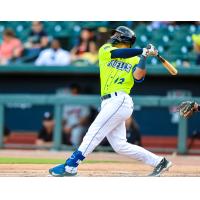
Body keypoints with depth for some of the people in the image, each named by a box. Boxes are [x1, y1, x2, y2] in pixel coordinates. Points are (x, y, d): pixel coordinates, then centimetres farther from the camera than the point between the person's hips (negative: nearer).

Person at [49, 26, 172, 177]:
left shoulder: (135, 60, 8)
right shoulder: (105, 50, 19)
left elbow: (138, 76, -10)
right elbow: (118, 53, -2)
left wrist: (144, 56, -12)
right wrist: (143, 50, -4)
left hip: (120, 100, -5)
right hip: (109, 102, 6)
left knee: (94, 133, -14)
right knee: (120, 145, 1)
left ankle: (70, 166, -16)